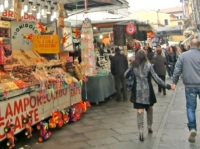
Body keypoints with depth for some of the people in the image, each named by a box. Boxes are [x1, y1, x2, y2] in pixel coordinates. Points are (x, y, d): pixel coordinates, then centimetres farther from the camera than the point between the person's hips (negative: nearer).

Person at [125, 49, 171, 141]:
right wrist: (167, 86, -3)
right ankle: (149, 127, 32)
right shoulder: (148, 66, -8)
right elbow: (156, 78, -9)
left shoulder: (133, 66, -2)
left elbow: (125, 76, 9)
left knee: (140, 110, 0)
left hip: (137, 91, 1)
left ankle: (141, 131, -10)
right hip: (147, 90, -1)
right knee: (149, 108, 21)